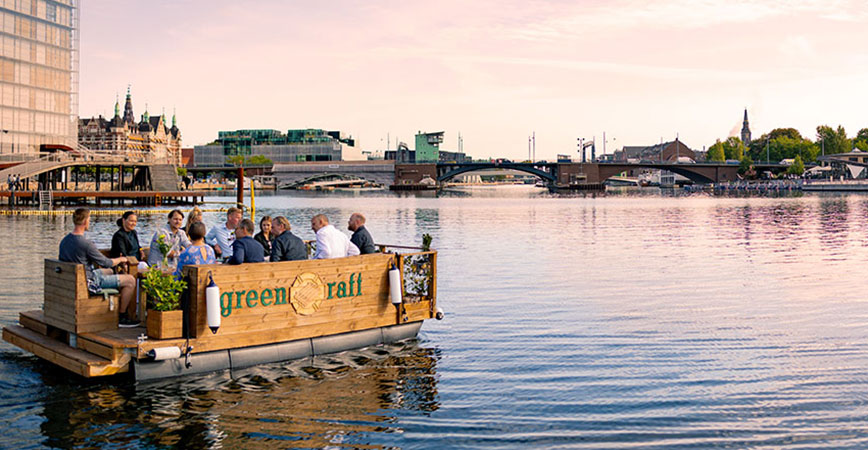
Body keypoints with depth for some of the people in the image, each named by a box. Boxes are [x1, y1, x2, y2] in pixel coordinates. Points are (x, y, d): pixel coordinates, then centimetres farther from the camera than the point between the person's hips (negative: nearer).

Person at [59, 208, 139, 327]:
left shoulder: (64, 240, 0)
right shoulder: (86, 244, -28)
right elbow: (106, 263, -19)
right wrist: (121, 259, 3)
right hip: (89, 282, -10)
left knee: (110, 271, 34)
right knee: (130, 280, -6)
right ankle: (122, 317, 5)